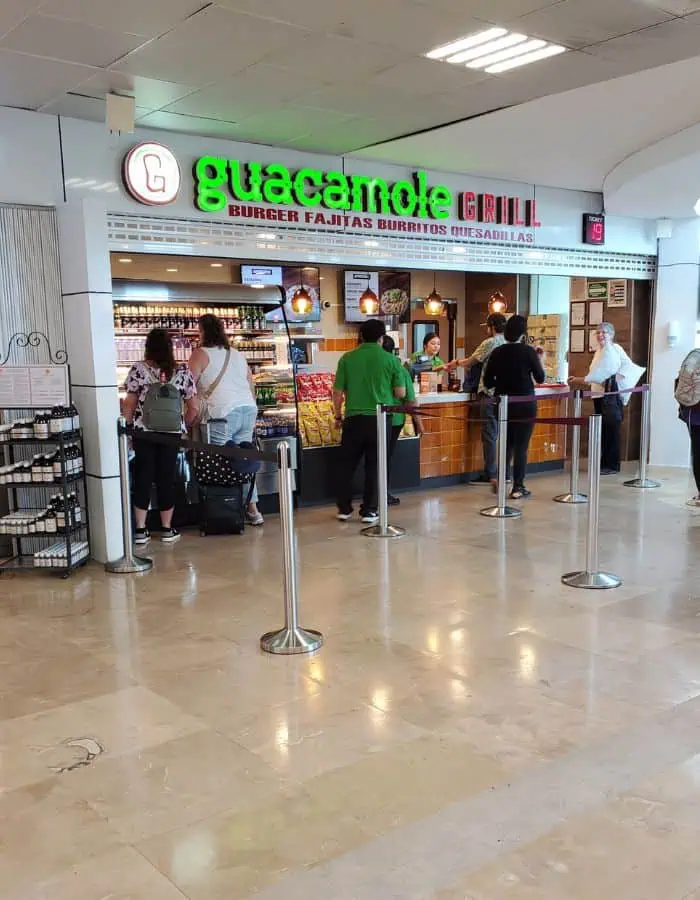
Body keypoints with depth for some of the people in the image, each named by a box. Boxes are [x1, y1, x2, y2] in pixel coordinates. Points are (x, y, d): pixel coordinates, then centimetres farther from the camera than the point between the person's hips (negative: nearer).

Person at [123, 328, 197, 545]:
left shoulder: (138, 370, -3)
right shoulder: (182, 372, 3)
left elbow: (129, 406, -3)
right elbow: (192, 409, 5)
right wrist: (182, 425, 21)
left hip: (143, 432, -1)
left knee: (143, 478, 6)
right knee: (166, 478, 8)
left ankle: (140, 530, 9)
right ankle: (167, 529, 15)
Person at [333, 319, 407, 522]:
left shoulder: (347, 358, -1)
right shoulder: (391, 360, -3)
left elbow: (337, 392, 1)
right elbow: (401, 393, 1)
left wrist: (338, 416, 15)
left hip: (354, 419, 1)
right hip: (380, 419, -1)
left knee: (347, 464, 14)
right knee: (374, 467, 9)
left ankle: (344, 509, 19)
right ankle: (369, 511, 12)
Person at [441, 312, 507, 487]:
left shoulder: (489, 343, -8)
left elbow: (470, 363, 1)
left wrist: (456, 363, 23)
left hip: (490, 394, -6)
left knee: (490, 435, -1)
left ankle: (490, 475, 0)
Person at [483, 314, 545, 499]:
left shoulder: (497, 352, -1)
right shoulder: (528, 351, -10)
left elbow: (487, 382, 1)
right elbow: (540, 378, -3)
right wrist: (538, 362, 13)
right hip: (525, 404, -4)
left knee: (506, 443, 18)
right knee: (521, 445, 4)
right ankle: (518, 488, 6)